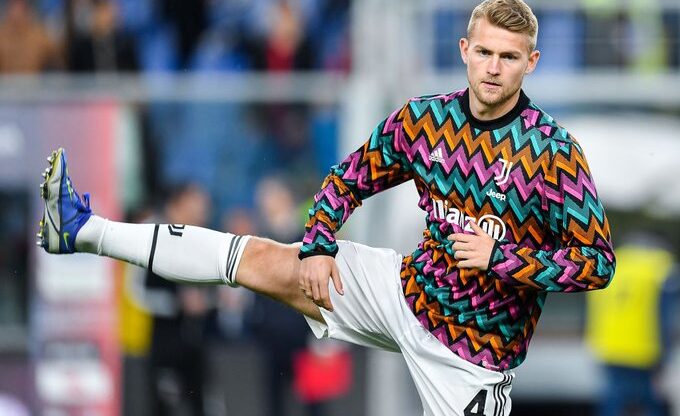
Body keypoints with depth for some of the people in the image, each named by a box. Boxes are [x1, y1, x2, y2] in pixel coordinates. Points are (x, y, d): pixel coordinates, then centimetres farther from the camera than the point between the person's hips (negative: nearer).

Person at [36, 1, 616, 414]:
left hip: (477, 340, -4)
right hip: (411, 290, 4)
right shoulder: (422, 119, -3)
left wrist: (501, 256, -25)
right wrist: (318, 246, -3)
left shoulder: (553, 151, -19)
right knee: (264, 259, 0)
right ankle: (84, 230, 3)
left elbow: (597, 263, -17)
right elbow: (349, 179, 11)